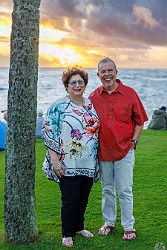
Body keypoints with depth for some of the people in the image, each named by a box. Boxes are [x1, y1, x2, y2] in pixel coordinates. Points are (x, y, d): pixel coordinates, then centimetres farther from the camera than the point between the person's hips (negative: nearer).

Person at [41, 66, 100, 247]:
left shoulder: (91, 104, 10)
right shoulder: (58, 106, -7)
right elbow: (48, 133, -9)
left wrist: (97, 157, 15)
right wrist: (55, 160, -15)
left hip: (89, 163, 5)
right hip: (67, 164, -5)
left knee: (83, 197, 14)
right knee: (70, 199, -1)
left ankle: (78, 227, 32)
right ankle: (67, 234, 14)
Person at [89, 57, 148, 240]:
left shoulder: (129, 93, -3)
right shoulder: (93, 97, 3)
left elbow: (139, 121, 4)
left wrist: (134, 141, -3)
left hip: (124, 150, -2)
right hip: (102, 151, 3)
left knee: (124, 191, 1)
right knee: (107, 190, 14)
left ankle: (128, 226, 14)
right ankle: (108, 222, 29)